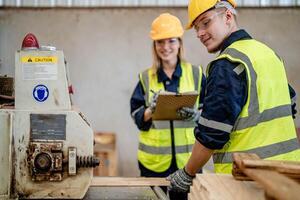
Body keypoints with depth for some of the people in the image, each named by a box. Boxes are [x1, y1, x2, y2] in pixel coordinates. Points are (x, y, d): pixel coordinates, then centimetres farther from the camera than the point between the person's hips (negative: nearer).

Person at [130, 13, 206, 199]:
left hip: (188, 157, 0)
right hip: (154, 159, 1)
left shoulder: (196, 73, 2)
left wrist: (195, 114, -17)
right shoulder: (146, 77, 5)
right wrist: (151, 110, -17)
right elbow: (137, 117, 3)